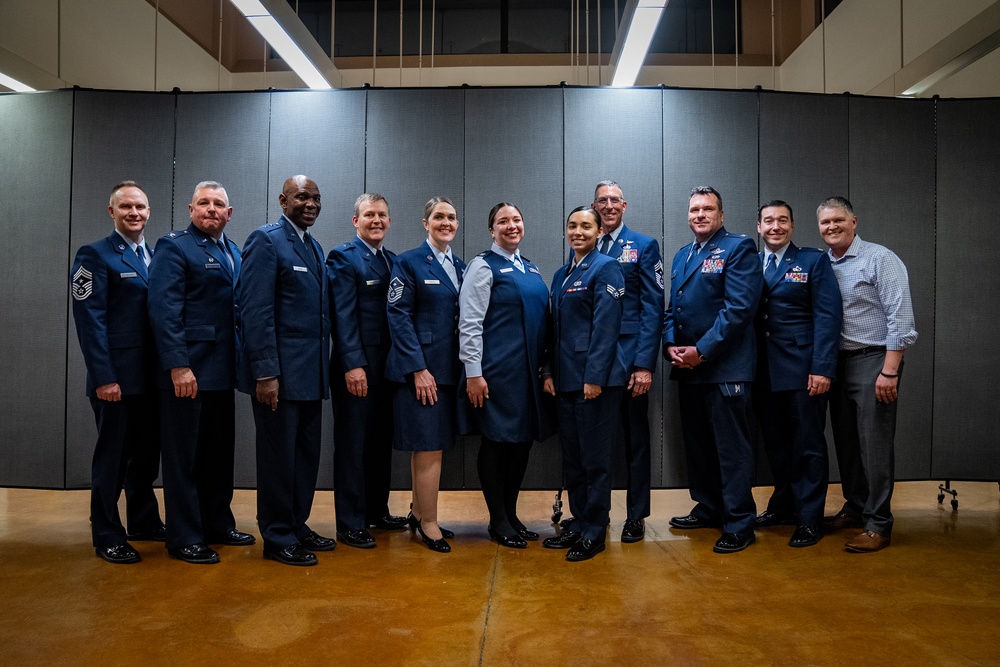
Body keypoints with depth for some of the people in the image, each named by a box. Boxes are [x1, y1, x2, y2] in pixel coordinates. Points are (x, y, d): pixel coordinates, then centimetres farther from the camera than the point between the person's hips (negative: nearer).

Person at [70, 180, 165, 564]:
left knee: (147, 453, 15)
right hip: (117, 377, -6)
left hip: (151, 377, 6)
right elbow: (90, 320, -12)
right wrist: (104, 377, -18)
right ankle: (107, 536, 17)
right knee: (113, 456, 4)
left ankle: (144, 522, 30)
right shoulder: (95, 256, -5)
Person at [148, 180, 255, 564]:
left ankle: (218, 525, 28)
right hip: (187, 372, -7)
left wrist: (243, 361, 8)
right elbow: (164, 311, -14)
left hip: (222, 371, 7)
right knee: (184, 456, 2)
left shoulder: (234, 252, 16)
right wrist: (178, 365, -21)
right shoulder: (174, 247, -6)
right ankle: (184, 538, 13)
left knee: (220, 453, 15)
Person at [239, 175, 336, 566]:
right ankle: (277, 539, 17)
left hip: (311, 373, 8)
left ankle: (297, 526, 29)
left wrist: (325, 367, 14)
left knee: (306, 455, 15)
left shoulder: (315, 247, 17)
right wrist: (265, 373, -20)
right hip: (280, 373, -8)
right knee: (279, 456, 3)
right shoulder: (266, 240, -8)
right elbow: (256, 311, -15)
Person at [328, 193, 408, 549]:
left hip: (388, 366, 7)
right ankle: (351, 523, 10)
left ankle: (378, 511, 28)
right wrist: (353, 365, -20)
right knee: (353, 444, 1)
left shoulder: (393, 261, 16)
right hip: (356, 366, -7)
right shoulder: (343, 258, -4)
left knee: (382, 442, 14)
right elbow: (343, 315, -13)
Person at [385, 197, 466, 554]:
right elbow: (399, 316, -10)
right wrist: (418, 369, -16)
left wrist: (465, 366, 6)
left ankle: (418, 513, 25)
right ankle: (429, 523, 8)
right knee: (430, 446, -4)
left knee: (426, 446, 14)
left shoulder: (460, 266, 14)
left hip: (448, 368, 6)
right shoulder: (408, 262, -4)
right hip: (419, 367, -6)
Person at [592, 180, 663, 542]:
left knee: (635, 439, 9)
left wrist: (644, 364, -14)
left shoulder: (644, 246, 1)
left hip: (629, 356, -2)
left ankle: (636, 516, 22)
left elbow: (653, 307, -5)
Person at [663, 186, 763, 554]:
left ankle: (739, 524, 9)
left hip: (725, 367, -8)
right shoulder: (681, 255, 18)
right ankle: (708, 508, 30)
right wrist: (671, 345, 0)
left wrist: (701, 351, -17)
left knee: (732, 448, -1)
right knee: (697, 443, 16)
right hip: (687, 367, 8)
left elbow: (739, 307, -16)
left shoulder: (738, 248, -6)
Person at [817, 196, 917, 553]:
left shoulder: (880, 259, -8)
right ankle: (855, 508, 29)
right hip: (838, 362, 6)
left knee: (873, 444, -2)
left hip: (873, 361, -6)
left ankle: (878, 524, 9)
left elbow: (900, 318, -13)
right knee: (846, 442, 14)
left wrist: (889, 371, -18)